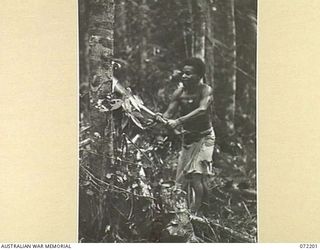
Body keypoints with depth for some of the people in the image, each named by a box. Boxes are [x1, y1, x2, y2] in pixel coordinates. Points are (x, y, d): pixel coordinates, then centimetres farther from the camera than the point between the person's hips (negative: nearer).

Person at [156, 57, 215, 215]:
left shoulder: (206, 90, -18)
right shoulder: (179, 92, -4)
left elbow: (202, 109, -34)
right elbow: (169, 112, -7)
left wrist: (178, 121, -43)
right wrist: (162, 118, -32)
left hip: (204, 137, -6)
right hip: (187, 137, 6)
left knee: (196, 174, -17)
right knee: (182, 175, 10)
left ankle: (195, 211, -8)